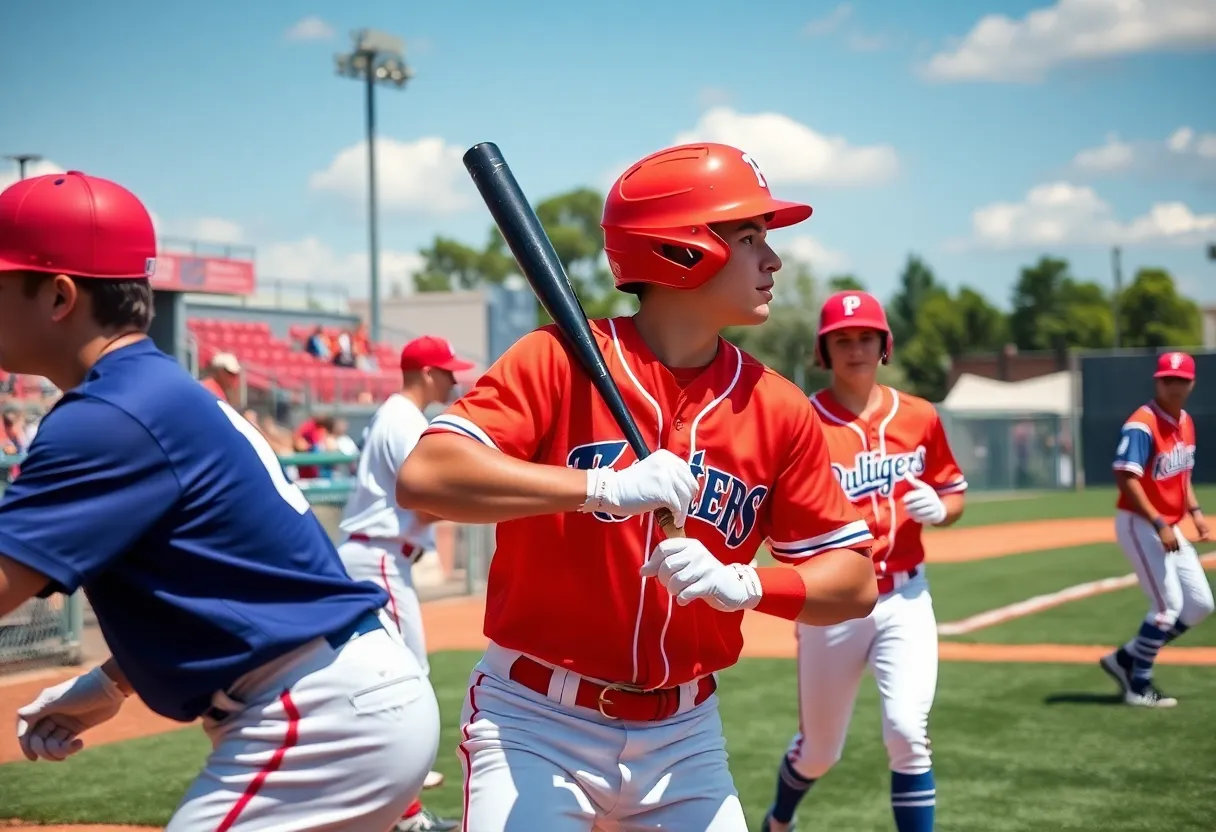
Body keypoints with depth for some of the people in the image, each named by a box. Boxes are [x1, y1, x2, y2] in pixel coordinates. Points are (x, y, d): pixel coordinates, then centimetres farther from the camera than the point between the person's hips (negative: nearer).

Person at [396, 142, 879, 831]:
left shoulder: (780, 409, 0)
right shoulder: (560, 360, -12)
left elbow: (855, 583, 0)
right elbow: (424, 478, -24)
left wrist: (741, 585, -20)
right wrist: (605, 486, -33)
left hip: (684, 737, 4)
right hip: (537, 723, -4)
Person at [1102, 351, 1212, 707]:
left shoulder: (1186, 422, 9)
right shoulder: (1142, 425, -19)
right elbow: (1125, 477, -25)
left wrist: (1195, 511, 6)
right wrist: (1158, 524, -28)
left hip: (1169, 527, 9)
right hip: (1139, 525, -9)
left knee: (1200, 605, 8)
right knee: (1169, 605, -10)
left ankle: (1127, 658, 18)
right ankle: (1138, 686, 5)